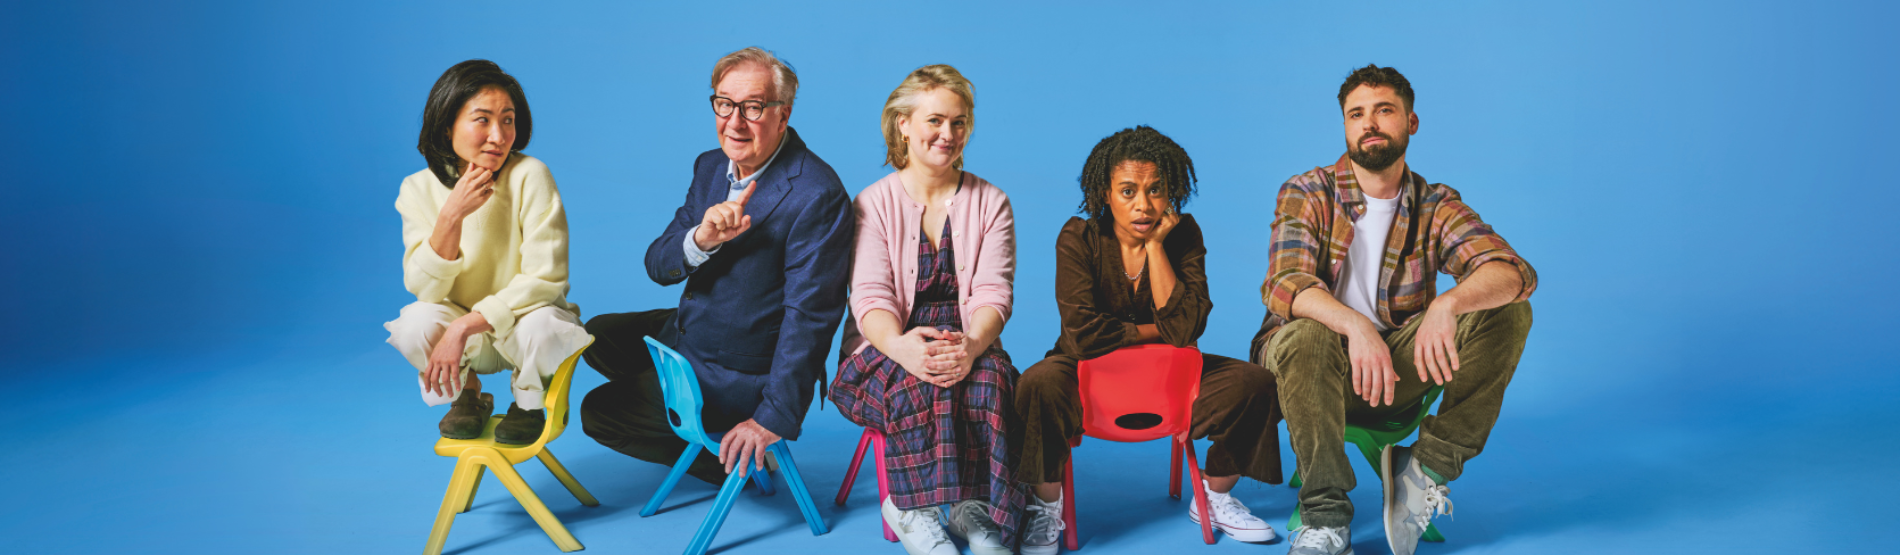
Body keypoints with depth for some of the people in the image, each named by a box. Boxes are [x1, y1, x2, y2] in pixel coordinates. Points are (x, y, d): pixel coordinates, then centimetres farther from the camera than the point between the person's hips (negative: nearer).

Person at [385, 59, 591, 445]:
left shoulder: (530, 176, -18)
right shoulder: (419, 189, -8)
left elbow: (544, 279, -21)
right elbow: (424, 288, -15)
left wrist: (464, 326, -28)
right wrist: (452, 215, -30)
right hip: (464, 333, 2)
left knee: (543, 328, -36)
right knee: (415, 324, -29)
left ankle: (528, 402, 1)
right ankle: (466, 396, 5)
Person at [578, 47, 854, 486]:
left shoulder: (817, 196, -26)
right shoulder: (711, 167, 0)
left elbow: (808, 314, -27)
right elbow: (657, 266, -4)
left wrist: (775, 418, -27)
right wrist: (701, 239, -28)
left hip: (738, 378, -8)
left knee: (598, 414, -2)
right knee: (596, 336, 24)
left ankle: (729, 460, 11)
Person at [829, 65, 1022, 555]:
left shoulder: (991, 203, 9)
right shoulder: (874, 203, 5)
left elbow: (992, 294, -3)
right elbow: (871, 295, -8)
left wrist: (971, 345, -27)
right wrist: (898, 344, -32)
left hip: (966, 345, 2)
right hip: (885, 353, -1)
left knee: (990, 377, -34)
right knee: (921, 381, -36)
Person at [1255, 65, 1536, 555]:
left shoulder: (1435, 207, 2)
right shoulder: (1307, 195, -4)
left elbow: (1514, 272, -15)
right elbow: (1285, 286, -21)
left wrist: (1448, 303, -38)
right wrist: (1356, 326, -41)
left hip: (1397, 367, 3)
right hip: (1307, 366, -2)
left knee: (1510, 312, -17)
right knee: (1307, 336, -38)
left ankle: (1430, 465, -17)